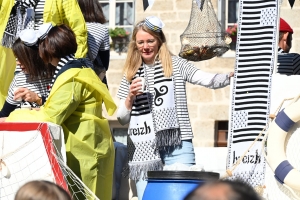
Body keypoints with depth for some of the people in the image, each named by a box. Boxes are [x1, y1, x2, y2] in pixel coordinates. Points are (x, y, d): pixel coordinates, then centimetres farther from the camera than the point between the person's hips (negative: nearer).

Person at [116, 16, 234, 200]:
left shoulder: (175, 65, 6)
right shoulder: (131, 74, 13)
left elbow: (208, 79, -8)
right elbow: (121, 119, 14)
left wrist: (231, 76, -26)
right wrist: (130, 97, -4)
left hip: (177, 142, -2)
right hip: (143, 146, 2)